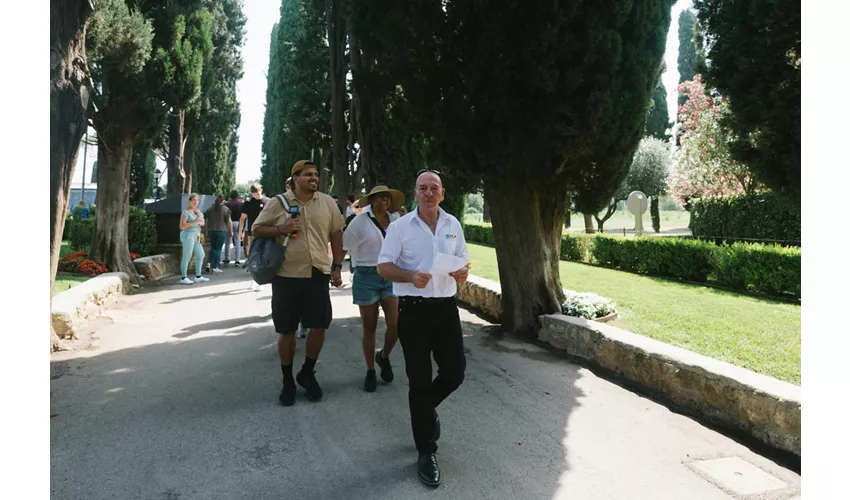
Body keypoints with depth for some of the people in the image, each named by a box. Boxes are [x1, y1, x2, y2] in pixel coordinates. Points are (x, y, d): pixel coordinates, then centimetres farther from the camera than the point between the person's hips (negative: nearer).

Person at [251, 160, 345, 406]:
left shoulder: (327, 202, 5)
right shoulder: (278, 203, -1)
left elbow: (336, 234, 10)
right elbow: (256, 229, 4)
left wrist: (337, 267, 6)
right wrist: (281, 229, -14)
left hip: (318, 275, 2)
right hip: (287, 276, -1)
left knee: (319, 326, 3)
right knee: (286, 330, 6)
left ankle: (307, 373, 27)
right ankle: (287, 381, 23)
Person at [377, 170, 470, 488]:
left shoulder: (453, 225, 8)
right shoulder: (400, 226, -3)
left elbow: (463, 262, 14)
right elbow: (383, 266, -4)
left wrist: (463, 273, -11)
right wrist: (410, 276, -23)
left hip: (446, 306, 4)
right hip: (413, 309, -3)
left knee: (455, 371, 6)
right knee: (419, 379, 2)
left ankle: (426, 408, 40)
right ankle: (426, 452, 17)